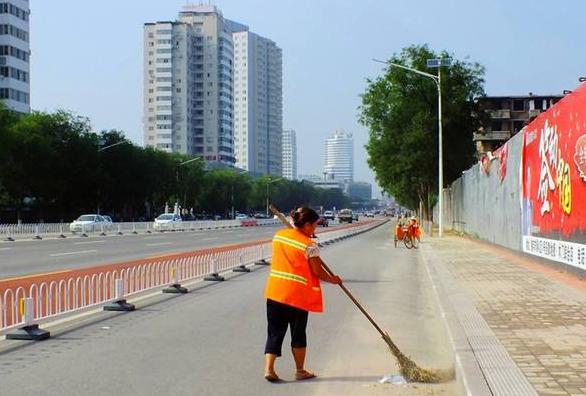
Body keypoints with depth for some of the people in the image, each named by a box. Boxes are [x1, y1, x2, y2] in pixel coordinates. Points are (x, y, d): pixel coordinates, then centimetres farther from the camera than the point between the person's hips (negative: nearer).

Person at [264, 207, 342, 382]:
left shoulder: (278, 235, 5)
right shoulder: (309, 245, -12)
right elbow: (318, 272, -8)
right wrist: (333, 279, 9)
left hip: (274, 291, 5)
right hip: (297, 295, -4)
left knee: (275, 332, 9)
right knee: (298, 333, 10)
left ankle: (269, 368, -2)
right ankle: (300, 371, 21)